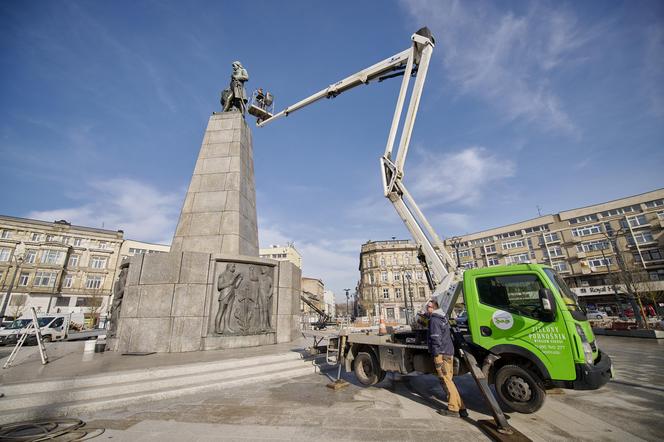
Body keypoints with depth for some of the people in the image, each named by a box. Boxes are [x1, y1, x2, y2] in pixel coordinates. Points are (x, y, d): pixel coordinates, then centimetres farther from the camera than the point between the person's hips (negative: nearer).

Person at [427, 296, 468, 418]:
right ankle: (460, 408, 18)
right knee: (448, 381, 14)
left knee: (446, 381, -3)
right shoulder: (442, 318, 16)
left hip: (442, 354, -9)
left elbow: (436, 339, -18)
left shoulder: (434, 320, -13)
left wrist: (437, 356, -17)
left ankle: (454, 409, 2)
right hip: (449, 353, 9)